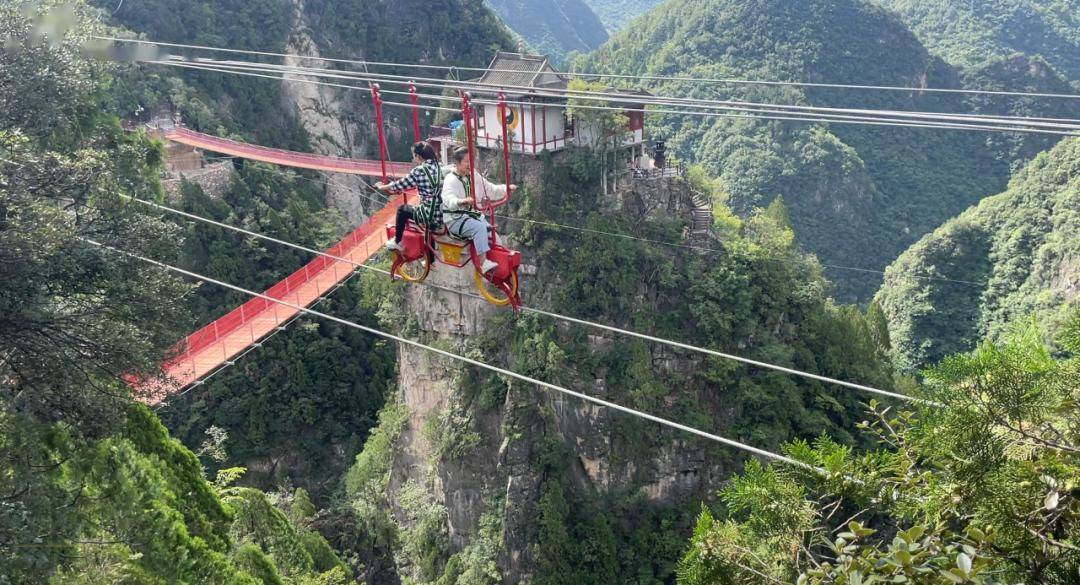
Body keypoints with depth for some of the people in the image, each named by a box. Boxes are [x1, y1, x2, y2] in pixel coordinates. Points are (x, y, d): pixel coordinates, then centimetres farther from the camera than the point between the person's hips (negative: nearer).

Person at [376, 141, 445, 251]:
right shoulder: (439, 167, 8)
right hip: (443, 215, 6)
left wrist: (382, 187, 19)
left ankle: (397, 242, 33)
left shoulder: (419, 170, -10)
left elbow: (400, 185, 1)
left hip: (430, 216, -6)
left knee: (402, 209, 18)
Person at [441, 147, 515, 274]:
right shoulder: (451, 179, -11)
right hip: (456, 219, -7)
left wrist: (506, 188, -6)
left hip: (475, 216, 7)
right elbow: (449, 200, -30)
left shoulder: (475, 177, 11)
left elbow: (492, 190, 13)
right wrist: (462, 201, -51)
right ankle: (484, 263, -38)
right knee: (479, 227, -32)